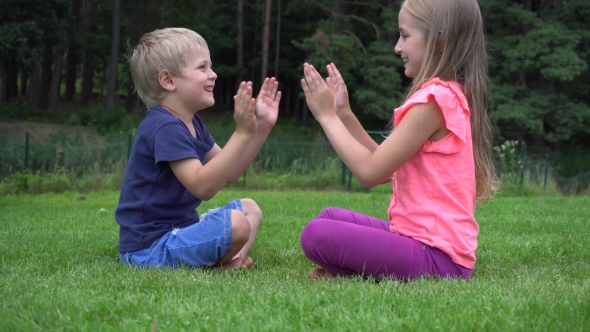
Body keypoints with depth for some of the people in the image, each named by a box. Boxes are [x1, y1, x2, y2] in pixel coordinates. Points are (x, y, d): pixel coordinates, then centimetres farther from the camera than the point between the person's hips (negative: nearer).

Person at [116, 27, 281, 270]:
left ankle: (230, 263, -8)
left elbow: (230, 172, 14)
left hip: (177, 229, 11)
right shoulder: (164, 127, -20)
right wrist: (242, 132, -32)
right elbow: (203, 186, -30)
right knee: (235, 223, -30)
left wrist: (262, 126, 5)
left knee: (249, 209, 17)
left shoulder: (191, 123, 13)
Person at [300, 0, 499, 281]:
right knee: (330, 218, 21)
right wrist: (344, 114, 13)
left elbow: (370, 172, -18)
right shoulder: (451, 95, 13)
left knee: (317, 235, -21)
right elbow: (386, 168, 15)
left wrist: (326, 116, -6)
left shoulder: (434, 99, -18)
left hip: (436, 257, -10)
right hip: (426, 239, 10)